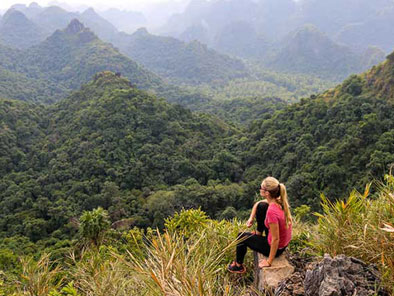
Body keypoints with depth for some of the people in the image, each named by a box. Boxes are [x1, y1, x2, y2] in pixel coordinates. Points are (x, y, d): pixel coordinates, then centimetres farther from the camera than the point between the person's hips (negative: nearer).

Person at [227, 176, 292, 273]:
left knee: (242, 236, 11)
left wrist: (269, 262, -18)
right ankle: (258, 233, 34)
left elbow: (275, 239, -28)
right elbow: (257, 204, 10)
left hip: (276, 247, -7)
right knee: (261, 206, 9)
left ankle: (239, 266, 34)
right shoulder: (279, 201, -10)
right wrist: (251, 218, 1)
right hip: (284, 241, 7)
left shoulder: (272, 211, -35)